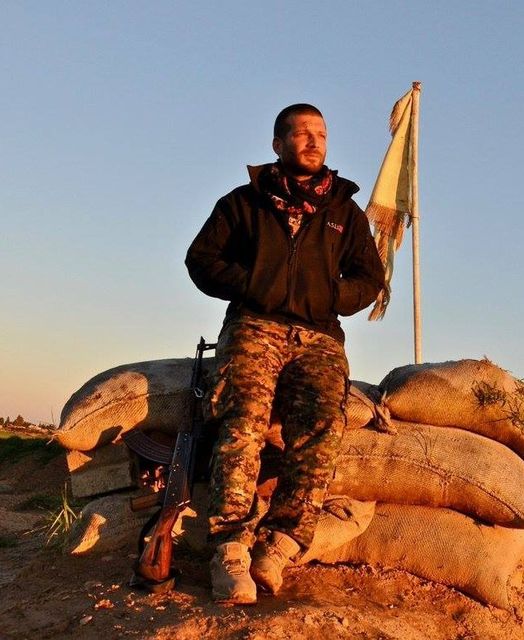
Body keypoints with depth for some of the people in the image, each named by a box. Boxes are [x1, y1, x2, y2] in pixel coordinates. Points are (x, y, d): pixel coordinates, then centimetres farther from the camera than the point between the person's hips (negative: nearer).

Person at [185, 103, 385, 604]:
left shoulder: (345, 211, 23)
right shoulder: (244, 201, 18)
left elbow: (370, 277, 18)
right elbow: (201, 257, 12)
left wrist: (331, 295, -3)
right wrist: (250, 286, -5)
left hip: (319, 335, 2)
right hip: (255, 325, -1)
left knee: (323, 420, -30)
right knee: (245, 417, -31)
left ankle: (278, 544, -32)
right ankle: (231, 549, -36)